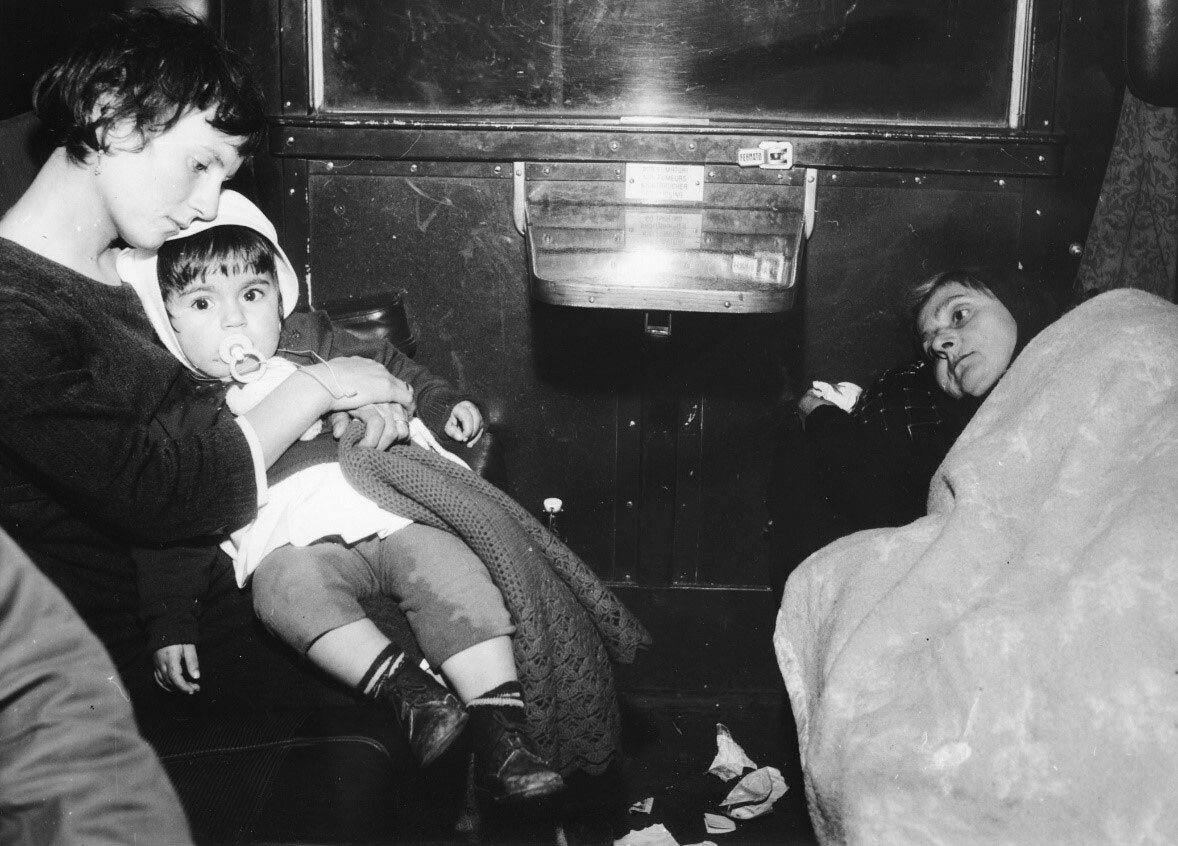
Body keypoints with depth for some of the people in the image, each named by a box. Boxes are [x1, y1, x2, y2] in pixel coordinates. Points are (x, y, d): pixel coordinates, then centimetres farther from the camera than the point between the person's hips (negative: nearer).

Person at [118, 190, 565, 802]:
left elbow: (390, 370, 35)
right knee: (287, 586, -36)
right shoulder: (177, 419, 14)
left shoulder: (316, 345, 22)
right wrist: (170, 625, 2)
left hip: (389, 509, 2)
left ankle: (499, 727, -31)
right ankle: (398, 685, -46)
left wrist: (444, 403, 17)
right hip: (294, 544, -2)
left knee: (449, 566, -27)